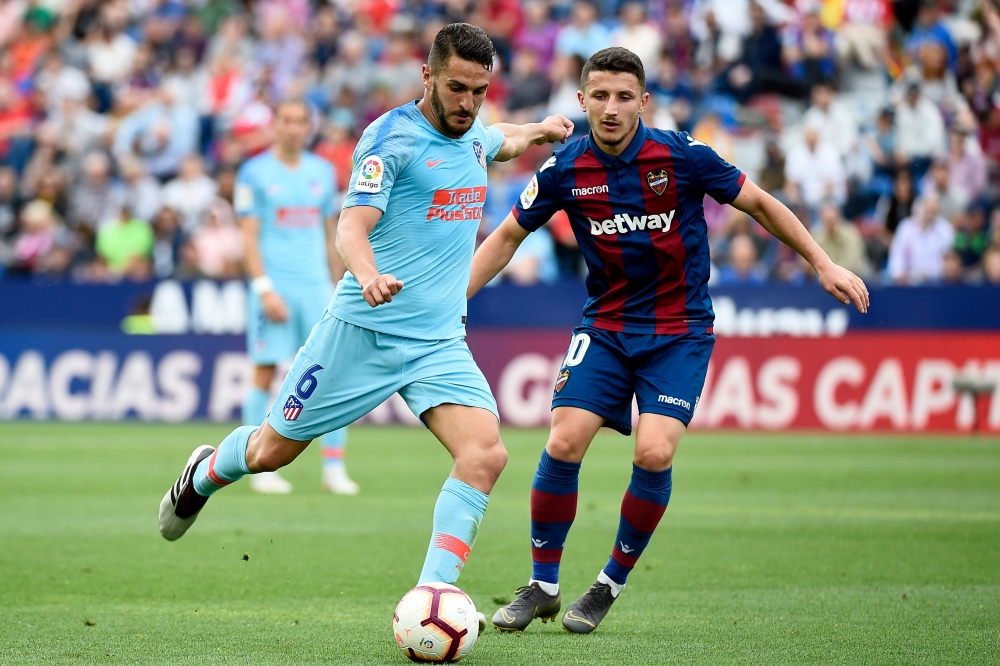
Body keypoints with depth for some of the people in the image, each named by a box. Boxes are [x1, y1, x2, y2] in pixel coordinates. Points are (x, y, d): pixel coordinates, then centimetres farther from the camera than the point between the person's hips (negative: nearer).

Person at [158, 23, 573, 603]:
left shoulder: (473, 137, 11)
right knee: (271, 451, 9)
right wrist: (368, 274, -41)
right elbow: (352, 226, -23)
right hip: (363, 330, -5)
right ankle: (204, 474, 43)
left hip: (440, 342, 5)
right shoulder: (393, 135, -12)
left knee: (486, 453, -20)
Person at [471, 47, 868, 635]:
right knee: (564, 443, -13)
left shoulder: (682, 156, -13)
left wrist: (824, 264, -1)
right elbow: (508, 237, 8)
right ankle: (542, 587, 5)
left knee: (654, 453, -19)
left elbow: (760, 204, 1)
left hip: (680, 331, -2)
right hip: (606, 326, 2)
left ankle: (611, 586, 2)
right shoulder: (565, 170, -6)